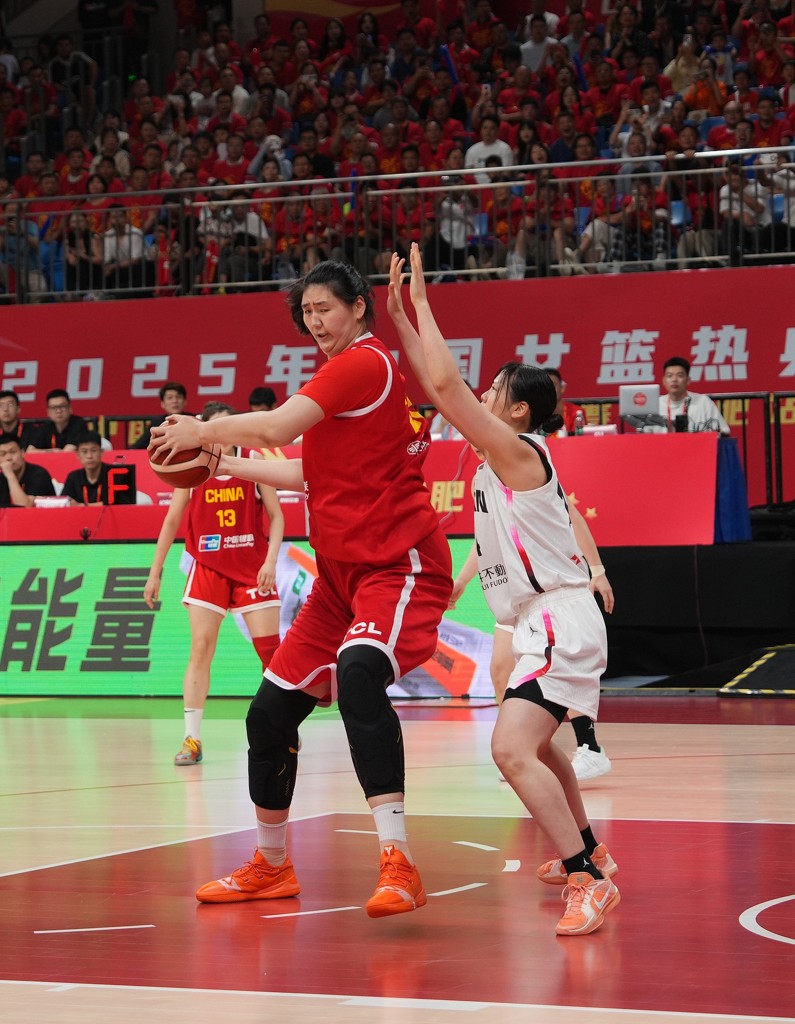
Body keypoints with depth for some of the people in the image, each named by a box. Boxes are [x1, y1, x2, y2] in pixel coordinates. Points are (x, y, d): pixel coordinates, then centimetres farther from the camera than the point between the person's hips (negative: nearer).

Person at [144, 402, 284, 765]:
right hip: (208, 568, 0)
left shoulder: (252, 460, -4)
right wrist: (155, 572, 3)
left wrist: (271, 560, -15)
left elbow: (276, 515, -2)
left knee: (270, 648, -3)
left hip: (253, 567, 0)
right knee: (200, 648, -9)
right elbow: (171, 521, 5)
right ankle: (192, 739, -8)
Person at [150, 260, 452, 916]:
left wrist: (200, 431, -3)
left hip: (397, 564, -10)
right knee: (271, 712, 10)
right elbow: (311, 475, 29)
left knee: (358, 674, -36)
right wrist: (223, 462, 28)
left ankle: (398, 865, -42)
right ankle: (271, 866, 28)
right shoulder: (342, 372, 21)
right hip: (342, 572, 10)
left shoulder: (365, 363, -11)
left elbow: (277, 425, -19)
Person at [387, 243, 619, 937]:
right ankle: (587, 853, 45)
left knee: (513, 749, -24)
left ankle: (588, 883, -26)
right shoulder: (501, 456, 12)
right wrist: (400, 315, 13)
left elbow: (445, 384, -22)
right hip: (543, 622, 11)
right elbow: (439, 389, 17)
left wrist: (422, 302, -13)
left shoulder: (517, 450, -13)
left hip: (559, 620, -11)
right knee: (532, 743, 29)